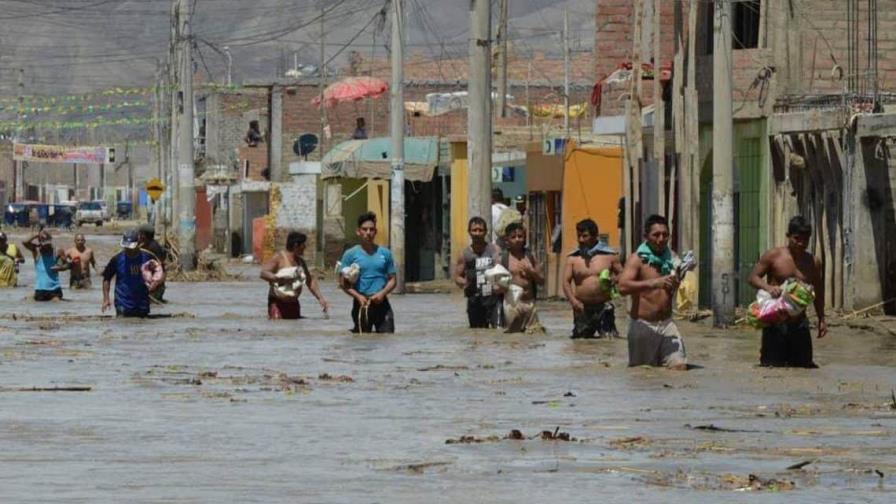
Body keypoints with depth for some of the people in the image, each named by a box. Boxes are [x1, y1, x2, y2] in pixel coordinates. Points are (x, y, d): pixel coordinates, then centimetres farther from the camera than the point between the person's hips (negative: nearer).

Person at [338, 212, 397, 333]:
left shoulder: (385, 253, 9)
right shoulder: (351, 254, 2)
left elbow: (392, 280, 11)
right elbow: (343, 283, 1)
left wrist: (382, 293, -10)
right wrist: (358, 296, -15)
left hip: (381, 303, 2)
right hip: (362, 304, -2)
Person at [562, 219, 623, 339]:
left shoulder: (609, 255, 2)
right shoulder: (573, 258, 4)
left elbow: (621, 274, 10)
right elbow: (566, 281, -1)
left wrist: (613, 279, -15)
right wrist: (573, 300, -20)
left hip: (604, 307, -2)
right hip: (582, 309, 2)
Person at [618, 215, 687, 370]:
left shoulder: (671, 258, 10)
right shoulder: (637, 259, -6)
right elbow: (623, 287, -22)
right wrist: (653, 283, -34)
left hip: (666, 324, 4)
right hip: (643, 325, -4)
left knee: (680, 366, -12)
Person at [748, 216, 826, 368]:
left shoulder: (814, 263, 8)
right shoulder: (773, 256, -2)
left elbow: (817, 293, 17)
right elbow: (753, 277, -2)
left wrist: (821, 319, 17)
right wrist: (767, 287, -22)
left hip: (799, 322, 3)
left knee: (803, 364, 3)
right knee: (773, 364, -3)